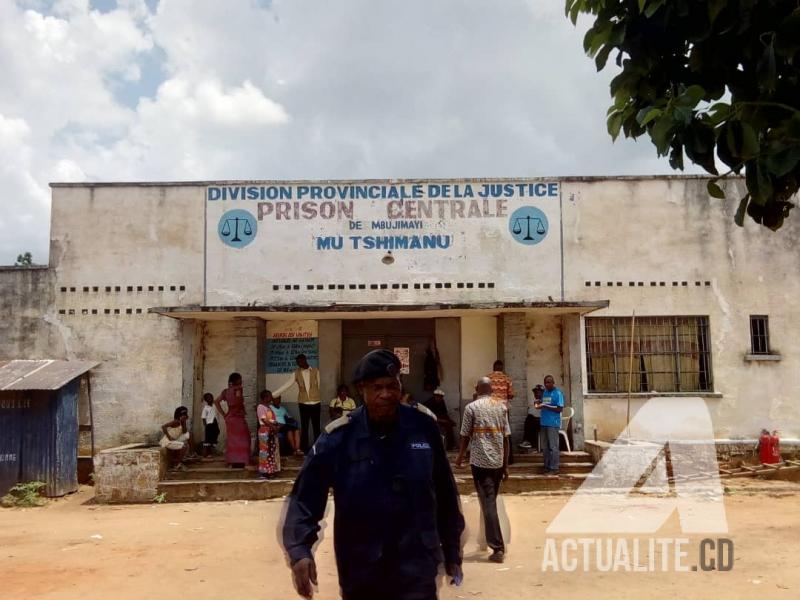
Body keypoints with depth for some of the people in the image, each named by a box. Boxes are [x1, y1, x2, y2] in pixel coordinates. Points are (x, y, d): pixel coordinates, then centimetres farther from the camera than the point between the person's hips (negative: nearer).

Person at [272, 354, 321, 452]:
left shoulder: (316, 371, -3)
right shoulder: (296, 373, 0)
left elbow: (318, 385, 3)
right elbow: (286, 385, -3)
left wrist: (314, 395, 0)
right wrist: (272, 395, -9)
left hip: (315, 404, -1)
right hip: (303, 404, 1)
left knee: (316, 427, 4)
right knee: (304, 428, 6)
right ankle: (304, 450, 12)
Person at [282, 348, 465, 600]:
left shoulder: (423, 427, -5)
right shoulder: (338, 437, -11)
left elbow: (445, 494, 4)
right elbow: (306, 497, -11)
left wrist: (452, 551, 9)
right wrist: (299, 550, -25)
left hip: (416, 572, 0)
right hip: (360, 574, 1)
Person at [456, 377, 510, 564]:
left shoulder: (472, 407, -4)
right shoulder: (501, 406, 6)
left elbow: (465, 436, -1)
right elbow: (506, 437, 5)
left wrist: (460, 457, 15)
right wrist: (505, 464, 11)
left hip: (480, 461, -4)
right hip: (497, 461, 4)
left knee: (488, 504, -3)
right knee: (492, 502, 18)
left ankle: (498, 548, -7)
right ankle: (492, 541, 28)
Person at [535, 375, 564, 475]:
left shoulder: (557, 393, -8)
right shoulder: (544, 392, 15)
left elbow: (560, 409, -14)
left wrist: (545, 406, -20)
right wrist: (539, 404, 0)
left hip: (553, 423, -8)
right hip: (544, 422, 8)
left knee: (553, 447, -5)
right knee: (546, 446, 11)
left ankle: (554, 468, -2)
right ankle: (547, 467, 18)